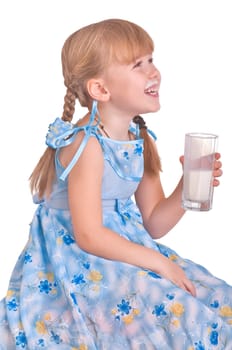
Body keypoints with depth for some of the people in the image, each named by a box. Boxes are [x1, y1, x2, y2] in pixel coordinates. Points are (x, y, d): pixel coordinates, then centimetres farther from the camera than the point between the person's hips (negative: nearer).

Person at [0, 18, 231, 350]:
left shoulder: (142, 141, 3)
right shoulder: (88, 144, -21)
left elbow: (153, 224, 7)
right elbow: (89, 236, -23)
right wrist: (157, 262, -18)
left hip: (126, 249, 8)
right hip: (79, 260, -8)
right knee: (174, 312, -22)